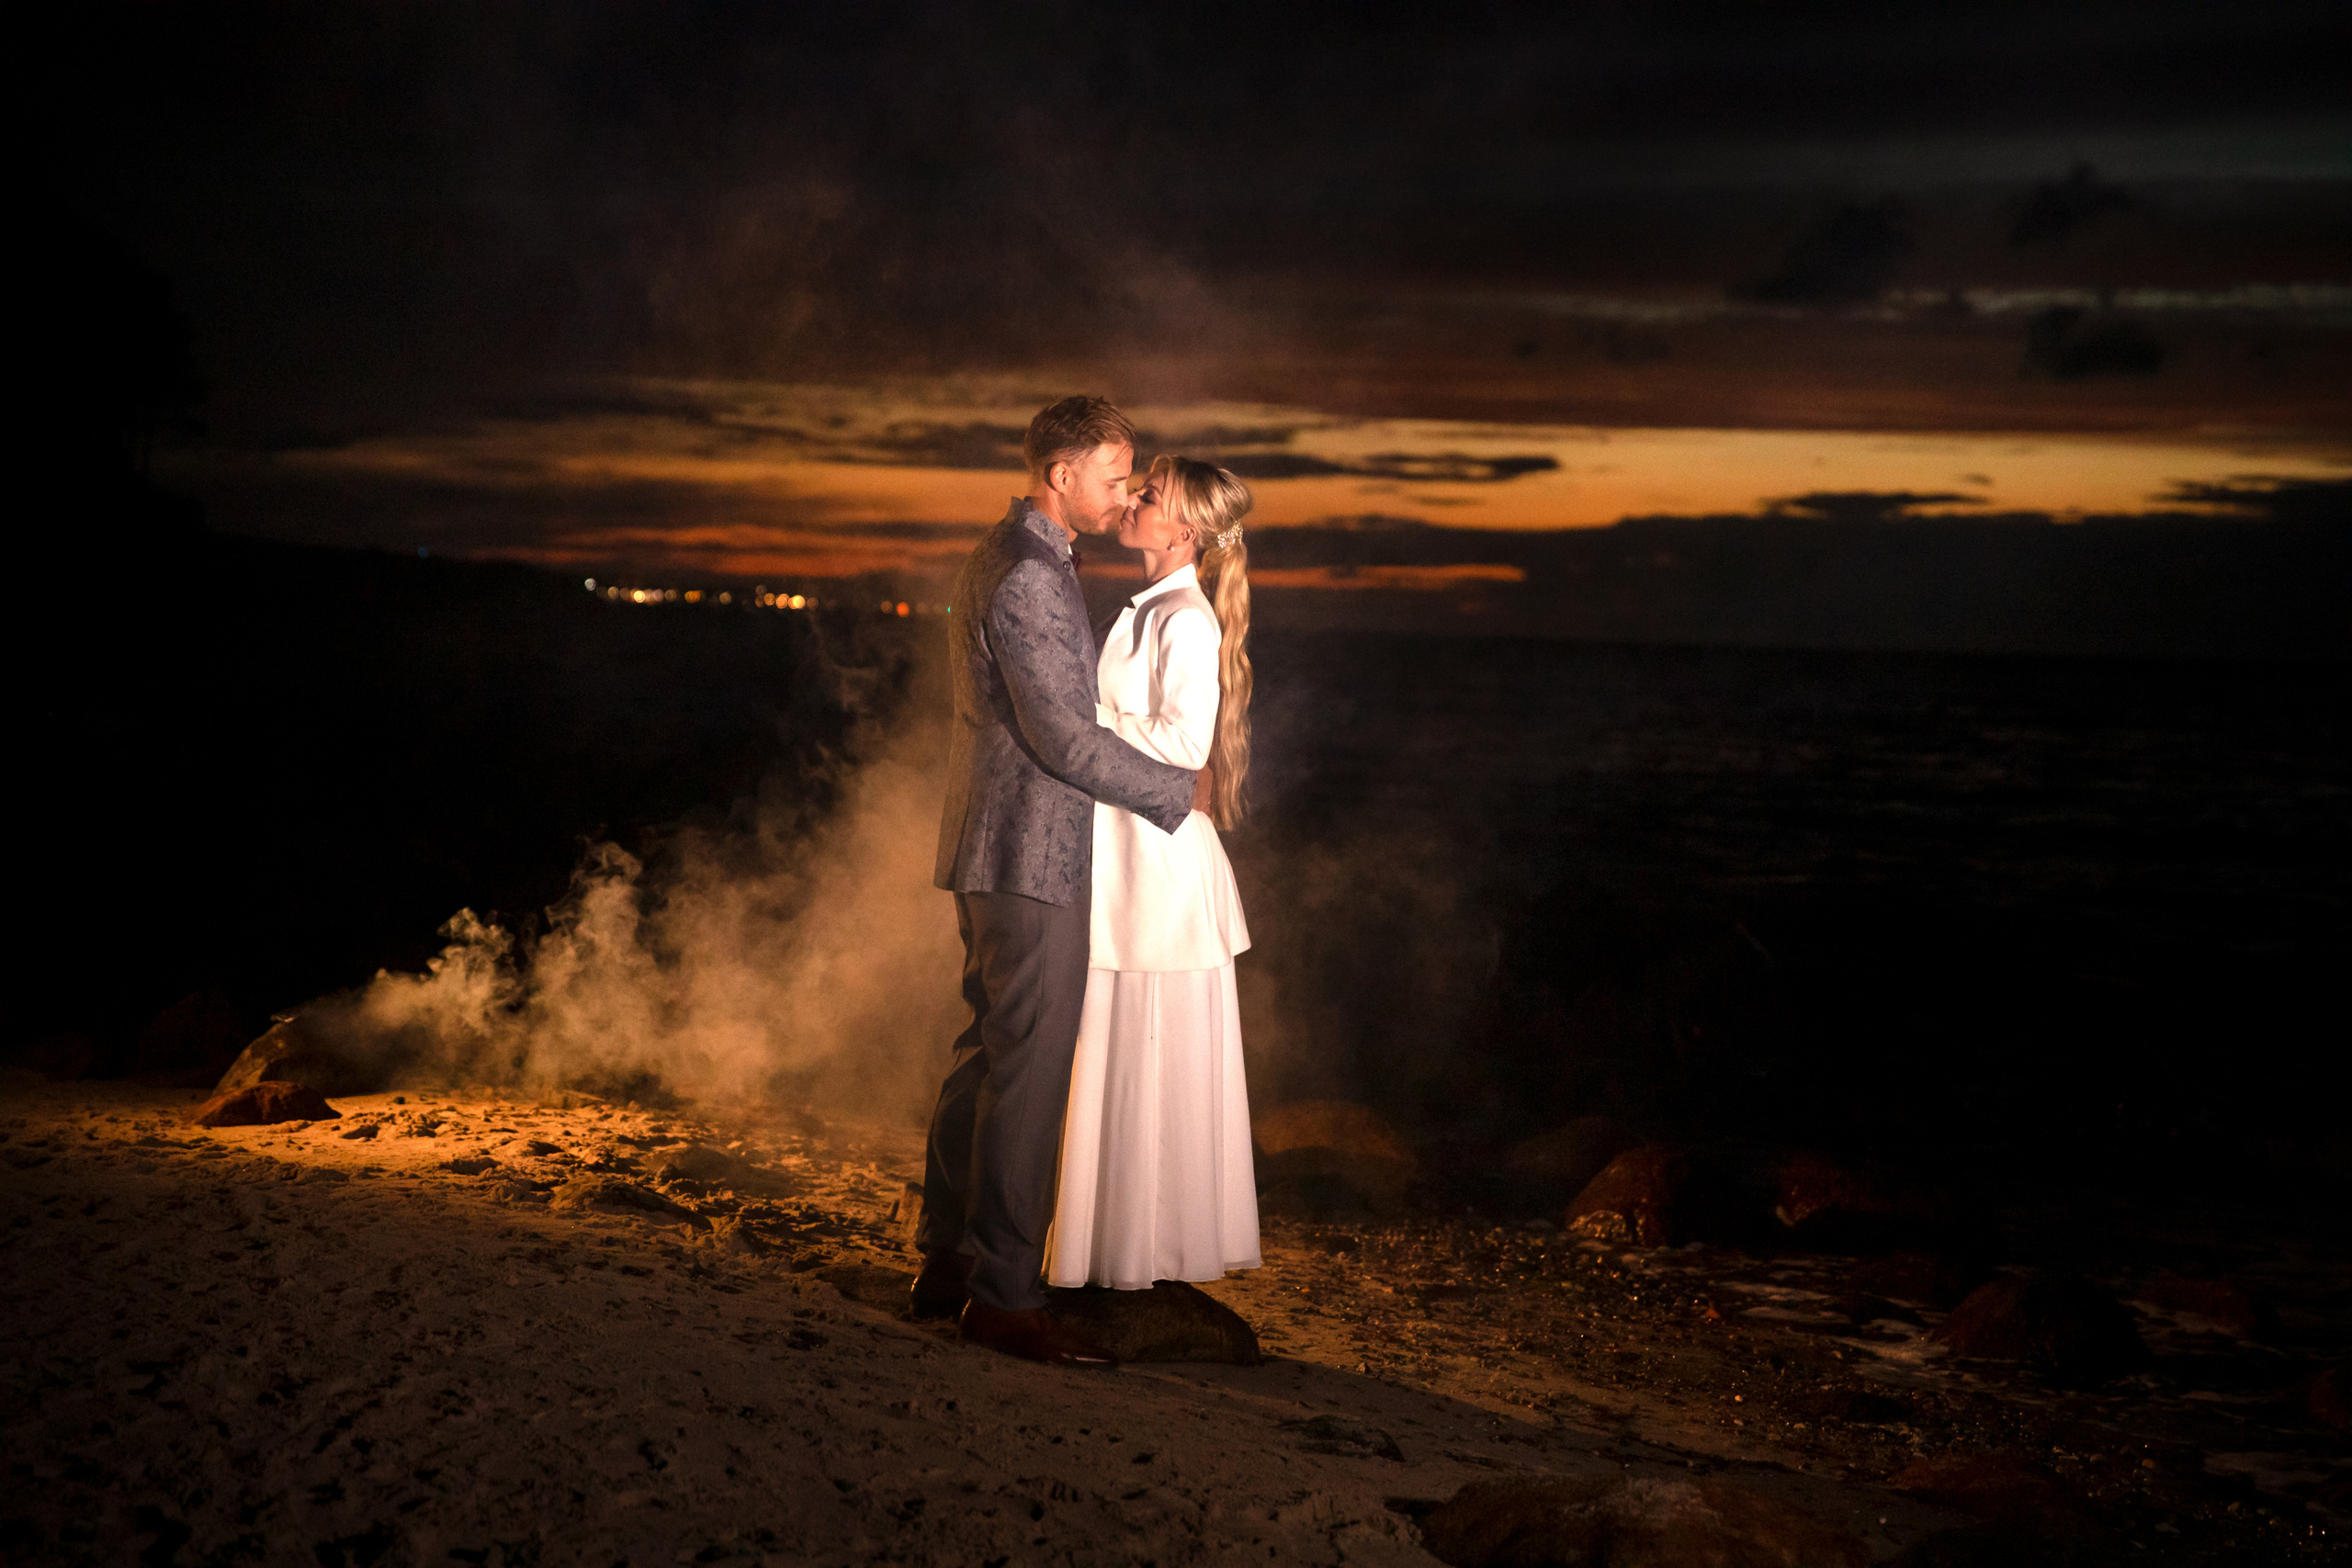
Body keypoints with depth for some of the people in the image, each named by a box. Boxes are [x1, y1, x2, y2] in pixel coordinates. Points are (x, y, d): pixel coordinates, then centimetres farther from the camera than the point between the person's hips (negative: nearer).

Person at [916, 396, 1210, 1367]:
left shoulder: (1006, 558, 16)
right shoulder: (1028, 575, -18)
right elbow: (1062, 736, -21)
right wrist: (1178, 792, -11)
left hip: (996, 852, 11)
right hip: (1032, 857, -11)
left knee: (987, 1055, 15)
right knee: (1030, 1069, -6)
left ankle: (948, 1265, 23)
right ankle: (1004, 1294, 0)